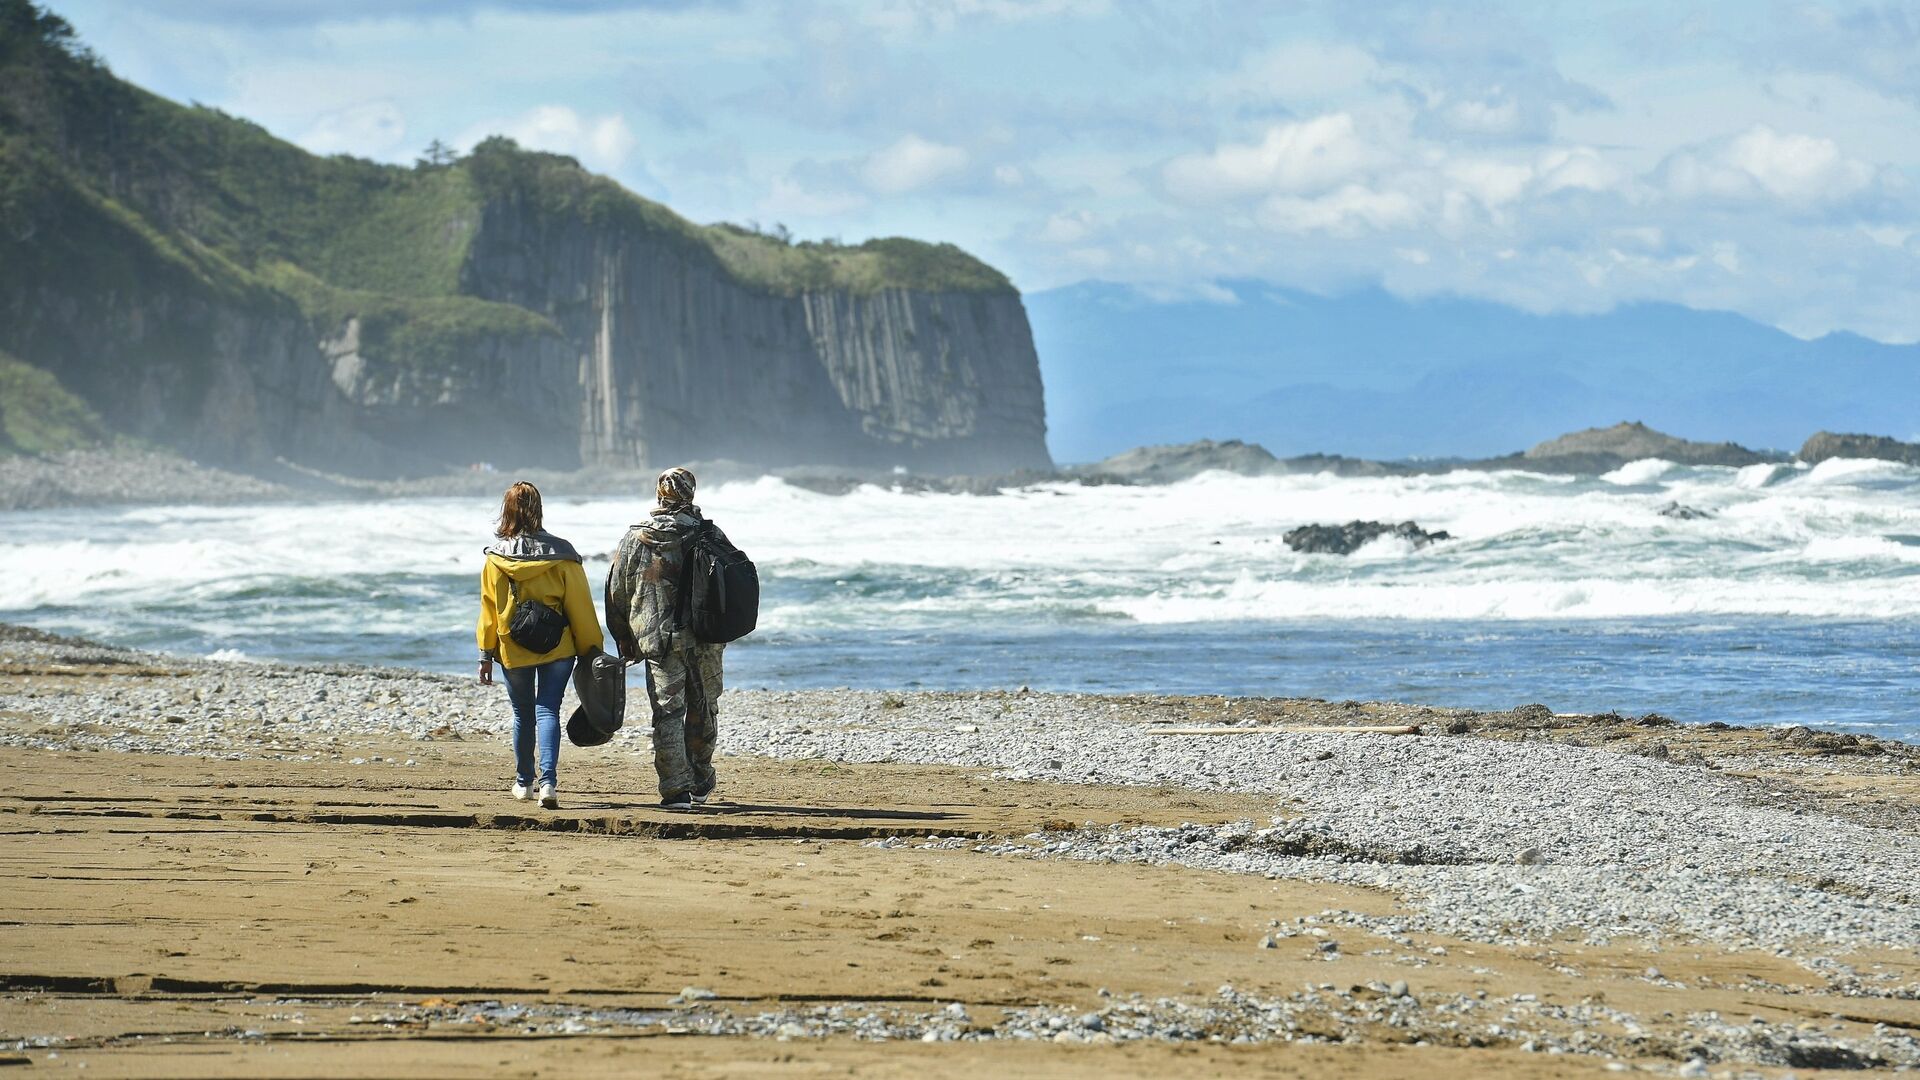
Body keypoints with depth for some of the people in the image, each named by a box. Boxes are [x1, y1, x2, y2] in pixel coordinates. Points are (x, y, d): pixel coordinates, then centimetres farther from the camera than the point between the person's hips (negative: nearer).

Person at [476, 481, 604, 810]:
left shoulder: (495, 557, -5)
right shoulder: (559, 554, -8)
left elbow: (489, 609, 0)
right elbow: (579, 606, -4)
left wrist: (486, 654, 7)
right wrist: (592, 649, 4)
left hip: (513, 649, 1)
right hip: (557, 647, -1)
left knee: (523, 714, 16)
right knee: (548, 711, -2)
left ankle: (524, 781, 28)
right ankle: (548, 780, -20)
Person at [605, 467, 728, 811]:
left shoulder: (635, 538, 1)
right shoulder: (711, 535, -1)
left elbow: (617, 592, 5)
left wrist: (624, 641, 14)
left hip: (657, 639, -1)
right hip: (705, 639, 1)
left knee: (667, 713, 1)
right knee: (703, 710, 16)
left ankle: (676, 789, -7)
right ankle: (700, 782, 27)